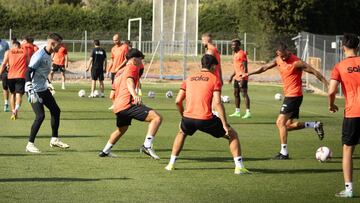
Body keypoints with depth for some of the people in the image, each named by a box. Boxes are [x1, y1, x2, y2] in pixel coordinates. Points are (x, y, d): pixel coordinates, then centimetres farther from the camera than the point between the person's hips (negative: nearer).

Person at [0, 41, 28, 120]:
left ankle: (13, 112, 17)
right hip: (21, 76, -1)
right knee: (19, 94, -6)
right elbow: (28, 64, 13)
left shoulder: (8, 52, 10)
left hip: (11, 76, 1)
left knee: (12, 94, 19)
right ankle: (16, 110, -31)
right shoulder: (25, 52, 11)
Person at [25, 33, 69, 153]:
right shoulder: (39, 56, -21)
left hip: (43, 89, 10)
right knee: (40, 116, -16)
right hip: (35, 91, -10)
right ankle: (30, 144, -6)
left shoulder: (49, 55, 8)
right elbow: (28, 72, -25)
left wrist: (47, 84, 27)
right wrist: (30, 91, -31)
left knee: (56, 111, 14)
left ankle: (54, 139, 27)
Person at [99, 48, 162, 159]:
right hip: (128, 103, -10)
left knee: (121, 129, 36)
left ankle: (105, 151, 47)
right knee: (157, 118, -19)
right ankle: (147, 146, -31)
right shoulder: (132, 68, 3)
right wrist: (135, 95, -38)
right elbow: (129, 81, -19)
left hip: (118, 106, 10)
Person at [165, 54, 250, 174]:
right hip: (205, 119, -4)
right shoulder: (214, 79, 4)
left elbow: (178, 101, 12)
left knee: (182, 133, 38)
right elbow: (217, 103, -8)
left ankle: (171, 164, 32)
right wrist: (225, 124, -8)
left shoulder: (189, 78, 17)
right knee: (232, 135, 14)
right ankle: (239, 167, 5)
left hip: (188, 117, 4)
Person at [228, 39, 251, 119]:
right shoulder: (235, 54, 16)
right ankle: (237, 112, 19)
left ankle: (248, 112, -10)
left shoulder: (242, 54, -13)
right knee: (236, 94, 12)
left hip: (242, 78, -10)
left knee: (244, 94, -10)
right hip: (237, 78, 10)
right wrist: (232, 76, 23)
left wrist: (243, 78, -24)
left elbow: (245, 67, -18)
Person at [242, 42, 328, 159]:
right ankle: (315, 125, 19)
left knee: (281, 122, -11)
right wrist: (249, 74, 25)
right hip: (289, 95, 8)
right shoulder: (278, 60, 5)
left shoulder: (296, 62, -17)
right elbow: (265, 68, 21)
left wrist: (328, 85, -14)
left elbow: (315, 72, -14)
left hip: (294, 96, -8)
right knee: (289, 125, 10)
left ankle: (284, 153, -8)